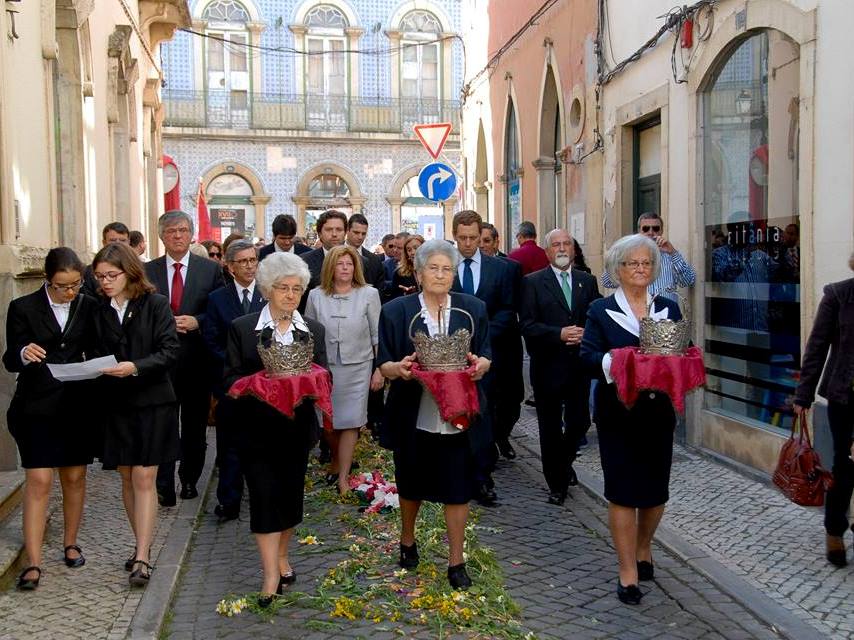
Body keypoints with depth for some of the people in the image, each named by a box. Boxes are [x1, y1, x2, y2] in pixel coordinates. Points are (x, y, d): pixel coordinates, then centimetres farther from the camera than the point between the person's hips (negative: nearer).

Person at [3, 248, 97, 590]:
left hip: (77, 405, 3)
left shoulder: (88, 306, 3)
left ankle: (70, 544, 29)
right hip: (37, 407, -3)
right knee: (38, 481, -6)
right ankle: (33, 563, -1)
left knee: (74, 477, 12)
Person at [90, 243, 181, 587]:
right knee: (127, 479, 11)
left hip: (151, 402, -4)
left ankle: (142, 558, -2)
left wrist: (136, 367, -23)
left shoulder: (155, 304, -6)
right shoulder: (98, 310, 5)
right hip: (115, 404, 4)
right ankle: (143, 545, 24)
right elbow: (95, 352, 10)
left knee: (144, 479, -5)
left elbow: (171, 350, -11)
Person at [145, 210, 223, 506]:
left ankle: (190, 480, 26)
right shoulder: (147, 270, 5)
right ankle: (164, 487, 4)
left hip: (197, 358, 0)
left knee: (195, 424, 11)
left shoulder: (211, 269, 1)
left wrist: (196, 321, -15)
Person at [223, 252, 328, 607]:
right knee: (264, 497, -4)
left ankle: (281, 556, 32)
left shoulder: (313, 330, 7)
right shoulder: (242, 328, -1)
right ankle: (271, 574, 3)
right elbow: (231, 379, -4)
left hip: (297, 427, 3)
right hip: (258, 428, -3)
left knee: (291, 494, 12)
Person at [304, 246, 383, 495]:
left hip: (357, 367, -2)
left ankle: (343, 475, 13)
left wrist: (380, 369, -3)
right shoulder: (316, 295, 0)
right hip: (324, 366, 2)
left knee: (350, 422, 2)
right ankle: (337, 458, 37)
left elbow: (378, 334, -1)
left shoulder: (369, 294, -4)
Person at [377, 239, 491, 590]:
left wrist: (480, 364, -18)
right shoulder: (396, 310, -3)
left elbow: (485, 356, 5)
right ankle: (407, 541, 43)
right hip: (414, 415, 0)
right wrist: (399, 368, -24)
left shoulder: (473, 309, 2)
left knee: (458, 489, 6)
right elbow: (384, 365, -2)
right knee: (411, 485, 16)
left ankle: (456, 561, 22)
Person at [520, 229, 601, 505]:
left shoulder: (587, 281, 9)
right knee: (551, 428, 7)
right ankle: (556, 483, 23)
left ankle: (564, 462, 38)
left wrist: (585, 334, -13)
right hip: (548, 366, -3)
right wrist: (560, 334, -19)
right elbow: (527, 325, -10)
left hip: (579, 365, 3)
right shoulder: (533, 282, -2)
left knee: (579, 422, 7)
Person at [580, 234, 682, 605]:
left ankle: (643, 549, 37)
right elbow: (588, 356, -8)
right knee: (622, 491, -1)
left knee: (656, 488, 12)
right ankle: (628, 572, 9)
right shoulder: (601, 310, 0)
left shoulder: (668, 309, 9)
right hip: (618, 412, -3)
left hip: (658, 411, 3)